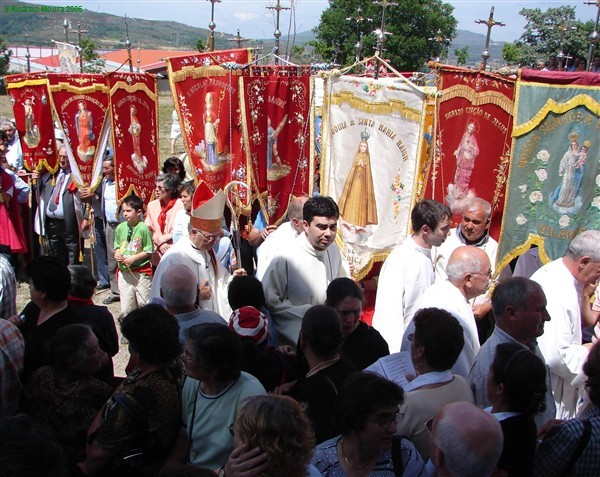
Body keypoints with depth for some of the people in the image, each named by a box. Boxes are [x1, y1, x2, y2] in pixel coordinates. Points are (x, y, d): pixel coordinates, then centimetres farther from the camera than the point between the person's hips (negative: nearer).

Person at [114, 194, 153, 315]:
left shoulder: (143, 228, -12)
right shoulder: (120, 228, 3)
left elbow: (149, 251, -10)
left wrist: (134, 258, -17)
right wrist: (117, 254, -4)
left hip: (141, 272, -4)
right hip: (124, 272, 4)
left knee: (144, 304, 7)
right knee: (126, 308, 8)